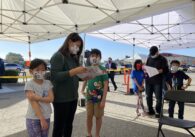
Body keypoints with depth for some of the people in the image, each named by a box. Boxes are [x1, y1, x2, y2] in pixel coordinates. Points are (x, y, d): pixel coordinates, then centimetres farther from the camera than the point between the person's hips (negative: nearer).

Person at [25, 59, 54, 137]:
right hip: (33, 118, -4)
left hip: (46, 117, 4)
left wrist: (38, 98, -24)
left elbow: (51, 98, -8)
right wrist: (42, 119, -19)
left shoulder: (48, 83, 0)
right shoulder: (29, 84, -12)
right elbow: (33, 102, -17)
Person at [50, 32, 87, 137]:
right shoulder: (58, 56, -11)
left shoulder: (73, 58, 10)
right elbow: (55, 77, -21)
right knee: (59, 126, 7)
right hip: (61, 98, -7)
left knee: (69, 125, 18)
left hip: (73, 97, 7)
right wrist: (74, 71, -29)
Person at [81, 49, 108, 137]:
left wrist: (103, 100, -17)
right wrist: (82, 90, 7)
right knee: (89, 116, 13)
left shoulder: (102, 70, -12)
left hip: (99, 96, -4)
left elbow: (106, 85, -14)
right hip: (89, 95, 4)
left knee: (98, 116, 10)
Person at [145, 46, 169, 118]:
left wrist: (162, 70, -22)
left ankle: (158, 112, 14)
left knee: (158, 97, 0)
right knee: (148, 96, 9)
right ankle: (151, 110, 24)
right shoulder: (149, 58, 12)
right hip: (148, 80, 5)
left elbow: (166, 70, -2)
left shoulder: (162, 59, -1)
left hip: (158, 81, -4)